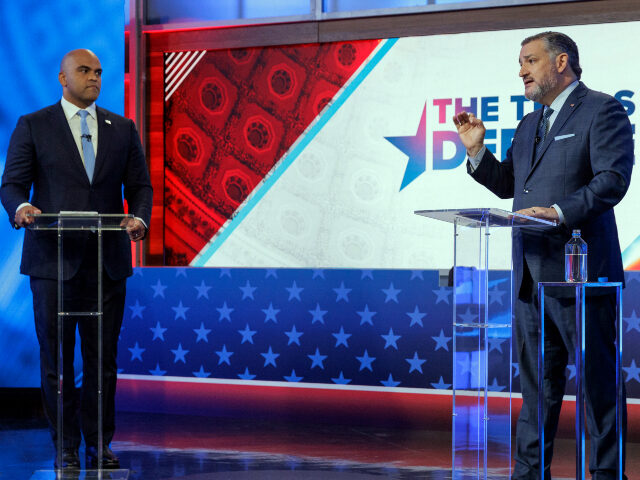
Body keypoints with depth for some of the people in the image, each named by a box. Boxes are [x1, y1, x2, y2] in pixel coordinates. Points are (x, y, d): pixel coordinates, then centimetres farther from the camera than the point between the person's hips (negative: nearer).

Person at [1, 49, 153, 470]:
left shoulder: (123, 129, 13)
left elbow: (139, 186, 10)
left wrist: (139, 218, -11)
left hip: (107, 261, 2)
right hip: (54, 261, -2)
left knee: (103, 359, 4)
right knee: (57, 360, 1)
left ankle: (99, 445, 13)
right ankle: (66, 447, 10)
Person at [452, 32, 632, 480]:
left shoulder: (602, 110, -4)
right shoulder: (530, 124, 21)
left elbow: (613, 179, -15)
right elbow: (506, 185, 25)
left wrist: (561, 212, -24)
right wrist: (476, 149, 12)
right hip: (532, 274, 8)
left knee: (597, 380, -2)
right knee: (536, 382, 12)